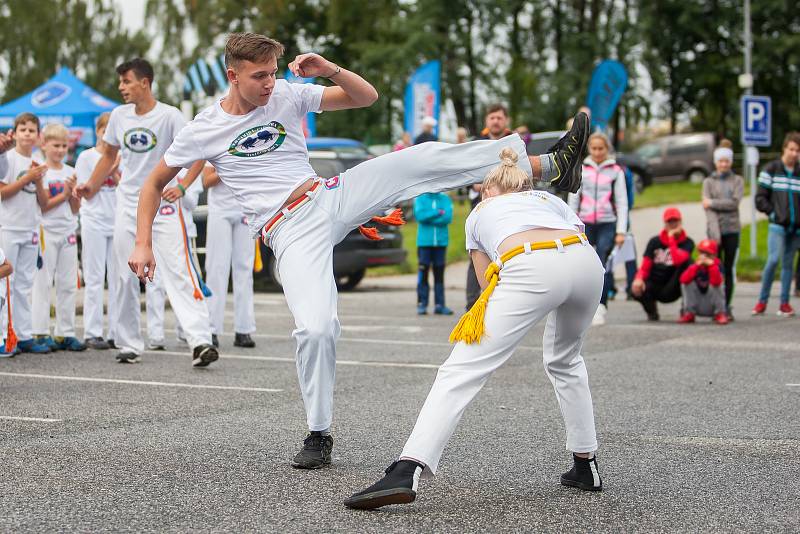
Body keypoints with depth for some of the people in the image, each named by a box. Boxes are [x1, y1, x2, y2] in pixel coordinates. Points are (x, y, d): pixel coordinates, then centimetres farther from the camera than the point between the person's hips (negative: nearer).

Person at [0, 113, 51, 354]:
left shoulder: (38, 165, 14)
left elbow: (43, 202, 11)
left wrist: (39, 182, -6)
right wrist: (27, 178, -15)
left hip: (30, 230, 6)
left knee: (24, 285, 7)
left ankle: (24, 335, 9)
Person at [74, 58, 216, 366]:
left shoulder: (169, 116, -10)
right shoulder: (119, 116, 6)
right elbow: (109, 156, 19)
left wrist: (183, 185, -24)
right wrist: (91, 187, 8)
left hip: (163, 203, -5)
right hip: (127, 205, 5)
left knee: (178, 272, -16)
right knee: (126, 278, 7)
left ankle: (201, 341, -22)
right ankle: (129, 345, 17)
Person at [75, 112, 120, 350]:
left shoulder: (120, 157, 10)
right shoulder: (87, 156, 1)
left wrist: (115, 173, -9)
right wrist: (105, 173, -10)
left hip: (118, 222, 4)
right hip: (94, 223, -4)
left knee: (118, 278, 2)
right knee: (94, 279, -3)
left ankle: (116, 332, 6)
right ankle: (92, 333, -1)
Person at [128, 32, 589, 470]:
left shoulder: (287, 95, 3)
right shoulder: (203, 131, -3)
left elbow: (367, 97, 4)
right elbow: (155, 184, 8)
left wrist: (328, 69, -14)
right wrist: (144, 245, -1)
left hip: (331, 198, 3)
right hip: (291, 232, -3)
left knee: (420, 159, -13)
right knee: (316, 326, -23)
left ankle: (550, 167, -16)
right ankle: (319, 435, -3)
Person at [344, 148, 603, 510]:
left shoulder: (479, 213, 34)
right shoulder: (550, 198, 39)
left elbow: (489, 286, 27)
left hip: (530, 269, -4)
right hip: (587, 262, 4)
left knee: (461, 371, -8)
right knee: (564, 360, 33)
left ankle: (407, 470, -25)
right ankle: (585, 467, 34)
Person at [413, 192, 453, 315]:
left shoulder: (445, 199, 7)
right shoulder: (420, 198, 5)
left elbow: (448, 217, -7)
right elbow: (419, 215, -11)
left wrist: (428, 217, -9)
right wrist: (438, 213, -11)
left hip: (441, 242, 1)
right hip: (424, 242, -1)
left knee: (439, 275, 3)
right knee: (423, 274, -3)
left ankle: (439, 305, 6)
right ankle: (421, 304, 0)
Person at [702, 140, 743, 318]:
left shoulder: (737, 180, 9)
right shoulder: (708, 182, 7)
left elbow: (735, 202, -8)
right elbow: (708, 209, -5)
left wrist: (712, 203, -10)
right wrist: (715, 232, -15)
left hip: (732, 230, 1)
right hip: (714, 230, -1)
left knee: (729, 269, 3)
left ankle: (727, 306, 8)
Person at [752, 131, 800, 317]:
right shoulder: (771, 169, 1)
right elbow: (760, 197, 1)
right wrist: (773, 213, -7)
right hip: (778, 225, -3)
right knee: (773, 259, -16)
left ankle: (784, 302, 13)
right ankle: (762, 301, -6)